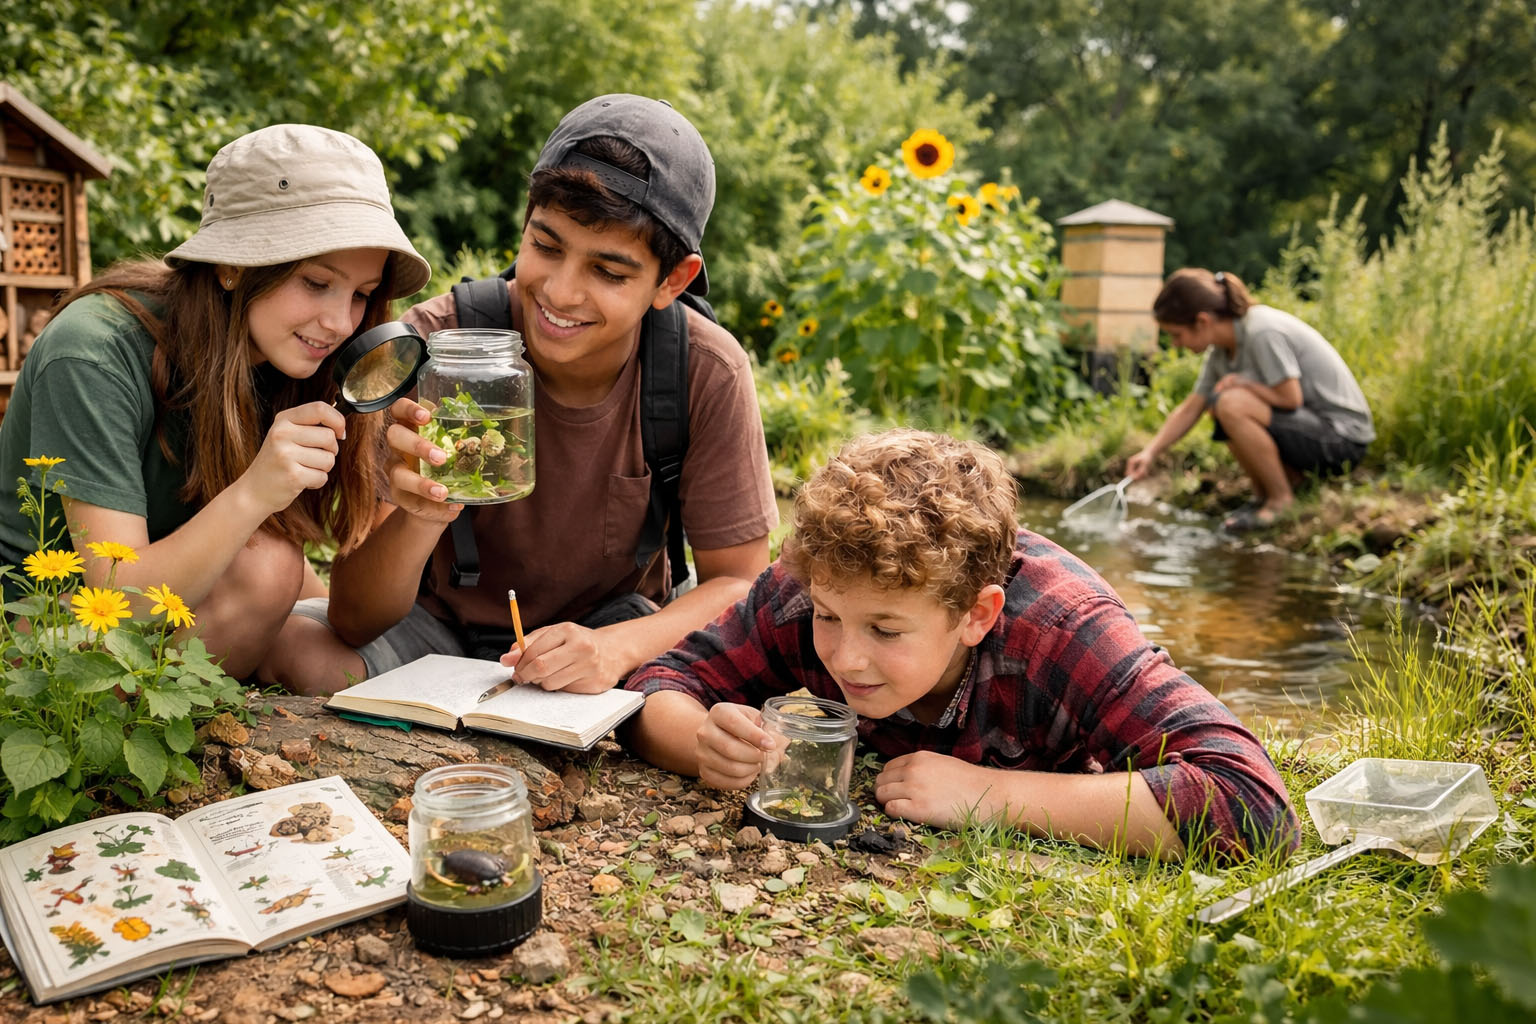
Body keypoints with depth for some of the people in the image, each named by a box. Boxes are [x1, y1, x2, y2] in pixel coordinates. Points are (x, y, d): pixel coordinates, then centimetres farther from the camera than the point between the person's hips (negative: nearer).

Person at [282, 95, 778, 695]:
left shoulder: (707, 372, -20)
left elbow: (737, 582, -10)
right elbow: (354, 619, -23)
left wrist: (616, 647, -30)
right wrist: (419, 516, -45)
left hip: (614, 624, 1)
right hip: (440, 619, 0)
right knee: (301, 653, -28)